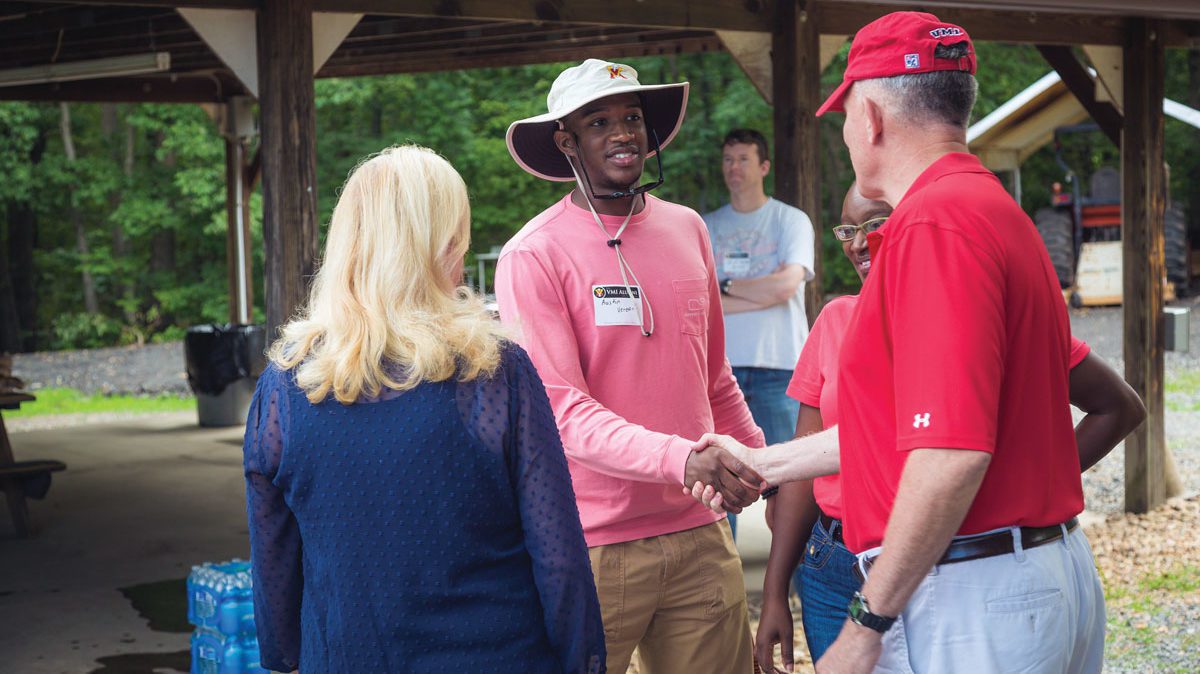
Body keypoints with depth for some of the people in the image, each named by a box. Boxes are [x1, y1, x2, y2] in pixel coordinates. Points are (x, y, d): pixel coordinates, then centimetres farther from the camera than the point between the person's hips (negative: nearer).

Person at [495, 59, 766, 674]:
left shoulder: (686, 230, 10)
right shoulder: (534, 255, -8)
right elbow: (561, 411, -16)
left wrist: (761, 467, 19)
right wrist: (679, 457, -28)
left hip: (698, 536, 5)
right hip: (593, 550, -5)